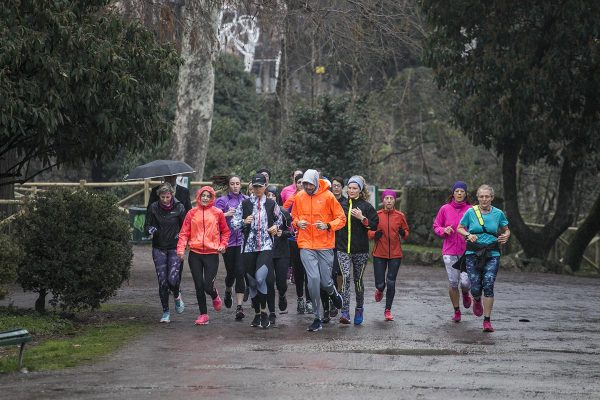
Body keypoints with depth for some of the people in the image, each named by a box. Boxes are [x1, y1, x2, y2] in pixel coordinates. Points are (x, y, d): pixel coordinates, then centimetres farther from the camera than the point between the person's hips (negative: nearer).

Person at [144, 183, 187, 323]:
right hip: (159, 248, 1)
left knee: (173, 279, -15)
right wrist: (150, 230, -19)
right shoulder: (153, 208, -2)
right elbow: (147, 226, 3)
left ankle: (177, 296, 20)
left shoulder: (179, 207, -4)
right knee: (162, 281, -2)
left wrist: (181, 236, -11)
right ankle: (165, 312, 11)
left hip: (175, 248, -1)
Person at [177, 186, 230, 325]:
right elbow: (184, 232, 3)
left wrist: (222, 245, -1)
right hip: (195, 254, 2)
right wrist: (181, 248, -10)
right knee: (199, 286, 3)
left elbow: (225, 231, 13)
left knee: (208, 285, -9)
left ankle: (215, 296, 27)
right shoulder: (192, 213, 5)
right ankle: (203, 314, 15)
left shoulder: (217, 213, 3)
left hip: (212, 254, -2)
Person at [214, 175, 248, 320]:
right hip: (228, 241, 0)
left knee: (240, 273, -9)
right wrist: (226, 214, -21)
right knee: (231, 272, 10)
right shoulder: (222, 200, 2)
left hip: (243, 241, 0)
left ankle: (239, 307, -9)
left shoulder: (246, 200, 9)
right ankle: (228, 291, 45)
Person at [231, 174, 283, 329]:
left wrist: (276, 227, 1)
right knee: (252, 281, 7)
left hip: (266, 246, -2)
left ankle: (263, 311, -7)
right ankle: (257, 313, 20)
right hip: (249, 246, 2)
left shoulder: (271, 204, 7)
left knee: (261, 277, -21)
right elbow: (233, 222, 5)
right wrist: (244, 222, -14)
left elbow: (279, 219, 22)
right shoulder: (245, 204, 7)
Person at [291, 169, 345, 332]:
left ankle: (333, 292, 41)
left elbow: (341, 219, 1)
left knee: (325, 281, 0)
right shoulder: (299, 197, 6)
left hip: (325, 245, -1)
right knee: (313, 278, -11)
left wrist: (328, 226, -16)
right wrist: (297, 222, -2)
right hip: (306, 245, 1)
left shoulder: (328, 196, -2)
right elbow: (294, 216, 21)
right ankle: (317, 318, 0)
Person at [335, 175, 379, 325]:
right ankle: (345, 311, -19)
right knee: (345, 277, -14)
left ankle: (359, 309, 26)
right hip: (343, 249, 1)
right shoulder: (342, 205, 9)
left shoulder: (366, 206, 1)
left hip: (360, 250, -1)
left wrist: (362, 218, -17)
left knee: (358, 280, 7)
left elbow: (374, 225, -3)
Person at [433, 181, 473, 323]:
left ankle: (465, 294, 26)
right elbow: (436, 226, 11)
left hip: (467, 251, 0)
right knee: (453, 282, -1)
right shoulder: (445, 209, 3)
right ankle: (456, 310, 19)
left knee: (465, 282, -11)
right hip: (450, 251, 1)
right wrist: (444, 230, -9)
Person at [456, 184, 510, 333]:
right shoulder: (471, 212, 0)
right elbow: (459, 228, 10)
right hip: (473, 254, 0)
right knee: (475, 288, -4)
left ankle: (487, 321, -5)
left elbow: (506, 230, 16)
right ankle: (477, 301, 35)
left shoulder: (498, 213, 4)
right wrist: (468, 235, -10)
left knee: (488, 285, -13)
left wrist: (505, 236, -6)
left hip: (492, 255, 0)